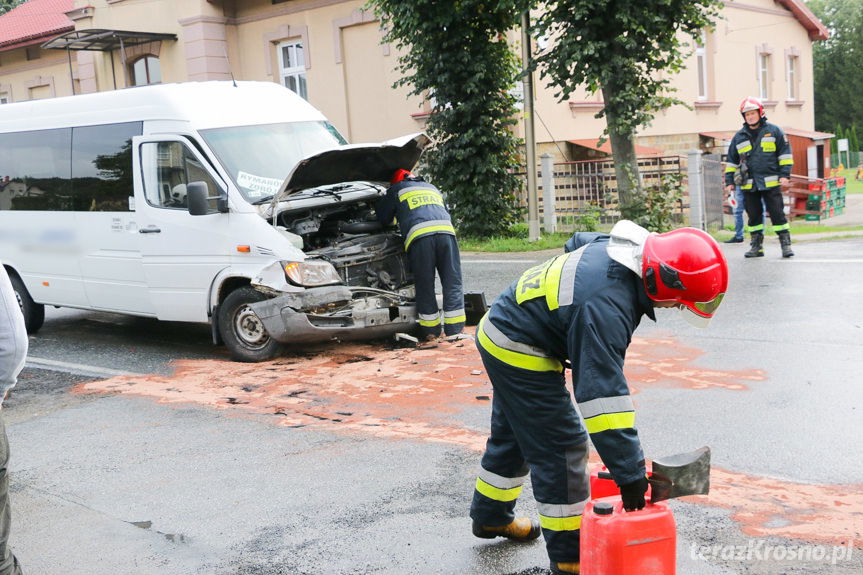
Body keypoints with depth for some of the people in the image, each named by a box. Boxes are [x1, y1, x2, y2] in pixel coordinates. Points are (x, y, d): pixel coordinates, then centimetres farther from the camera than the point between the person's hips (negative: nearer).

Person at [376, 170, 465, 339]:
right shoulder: (433, 189, 38)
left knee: (425, 286, 5)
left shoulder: (396, 190, 25)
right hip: (446, 232, 3)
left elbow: (382, 217, 30)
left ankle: (432, 331, 9)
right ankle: (455, 330, 1)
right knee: (452, 283, 4)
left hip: (419, 236, -3)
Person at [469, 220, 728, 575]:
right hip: (520, 353, -10)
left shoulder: (624, 247, -7)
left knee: (513, 435, 24)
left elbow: (577, 243, 17)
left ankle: (490, 517, 43)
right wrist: (629, 473, -37)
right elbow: (602, 392, -39)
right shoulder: (605, 307, -35)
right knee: (562, 448, -6)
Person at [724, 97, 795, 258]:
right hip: (749, 184, 3)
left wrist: (785, 175, -3)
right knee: (754, 216, 7)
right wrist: (729, 181, 11)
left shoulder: (774, 131, 4)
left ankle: (786, 244, 2)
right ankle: (756, 246, 15)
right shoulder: (739, 137, 11)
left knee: (777, 213, -4)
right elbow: (732, 161, 17)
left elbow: (785, 154, 5)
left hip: (771, 183, -3)